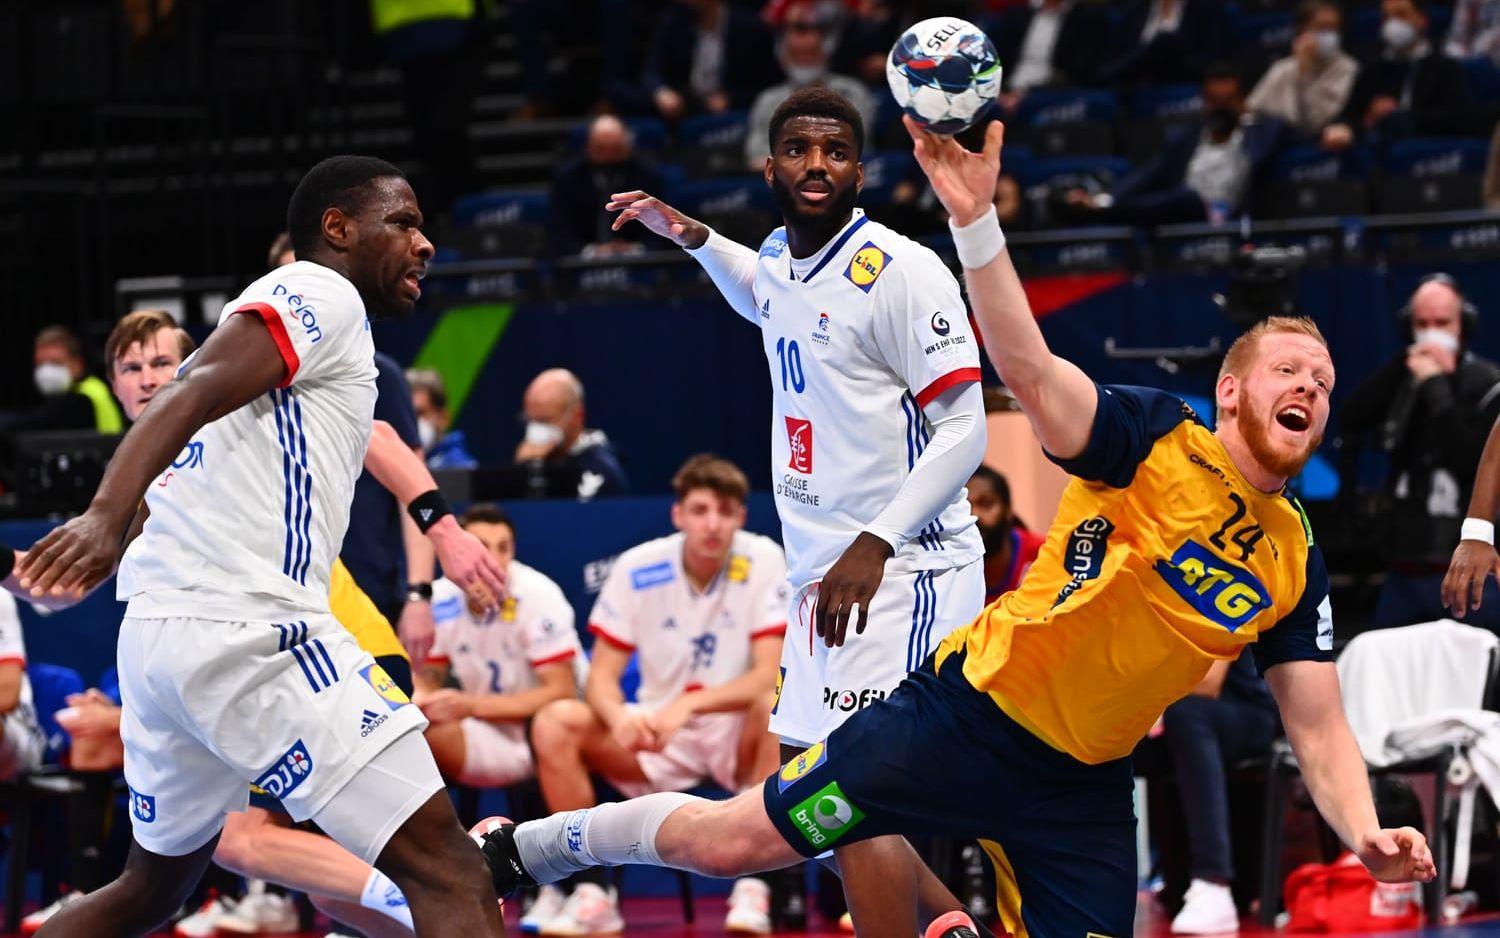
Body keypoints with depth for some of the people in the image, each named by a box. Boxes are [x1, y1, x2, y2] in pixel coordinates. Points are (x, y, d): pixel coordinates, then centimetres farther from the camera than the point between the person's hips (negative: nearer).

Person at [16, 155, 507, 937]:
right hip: (247, 630, -10)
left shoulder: (269, 305, 27)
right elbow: (194, 392, -19)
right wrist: (107, 515, -34)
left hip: (158, 633, 10)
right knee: (443, 867, -15)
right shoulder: (320, 293, -2)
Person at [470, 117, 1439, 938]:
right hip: (971, 711, -5)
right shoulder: (1157, 442, -12)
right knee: (732, 841, -2)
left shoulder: (1296, 566, 2)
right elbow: (1029, 370, -28)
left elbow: (1319, 730, 4)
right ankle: (524, 845, 20)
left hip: (1081, 788, 5)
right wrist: (976, 216, -42)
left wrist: (1364, 831, -16)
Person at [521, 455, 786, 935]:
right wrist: (619, 717, -30)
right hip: (658, 737, 2)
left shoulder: (763, 561, -11)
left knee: (776, 708, -36)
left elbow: (770, 676, -18)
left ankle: (753, 890, -29)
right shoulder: (637, 568, -6)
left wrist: (687, 705, -33)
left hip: (736, 738, -2)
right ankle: (593, 895, -17)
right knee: (554, 724, -21)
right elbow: (602, 677, -6)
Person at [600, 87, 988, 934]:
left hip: (902, 576, -9)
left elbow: (965, 428, -17)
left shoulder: (900, 271, -13)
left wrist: (876, 544, -25)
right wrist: (691, 236, 23)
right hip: (823, 578, 9)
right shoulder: (779, 260, 12)